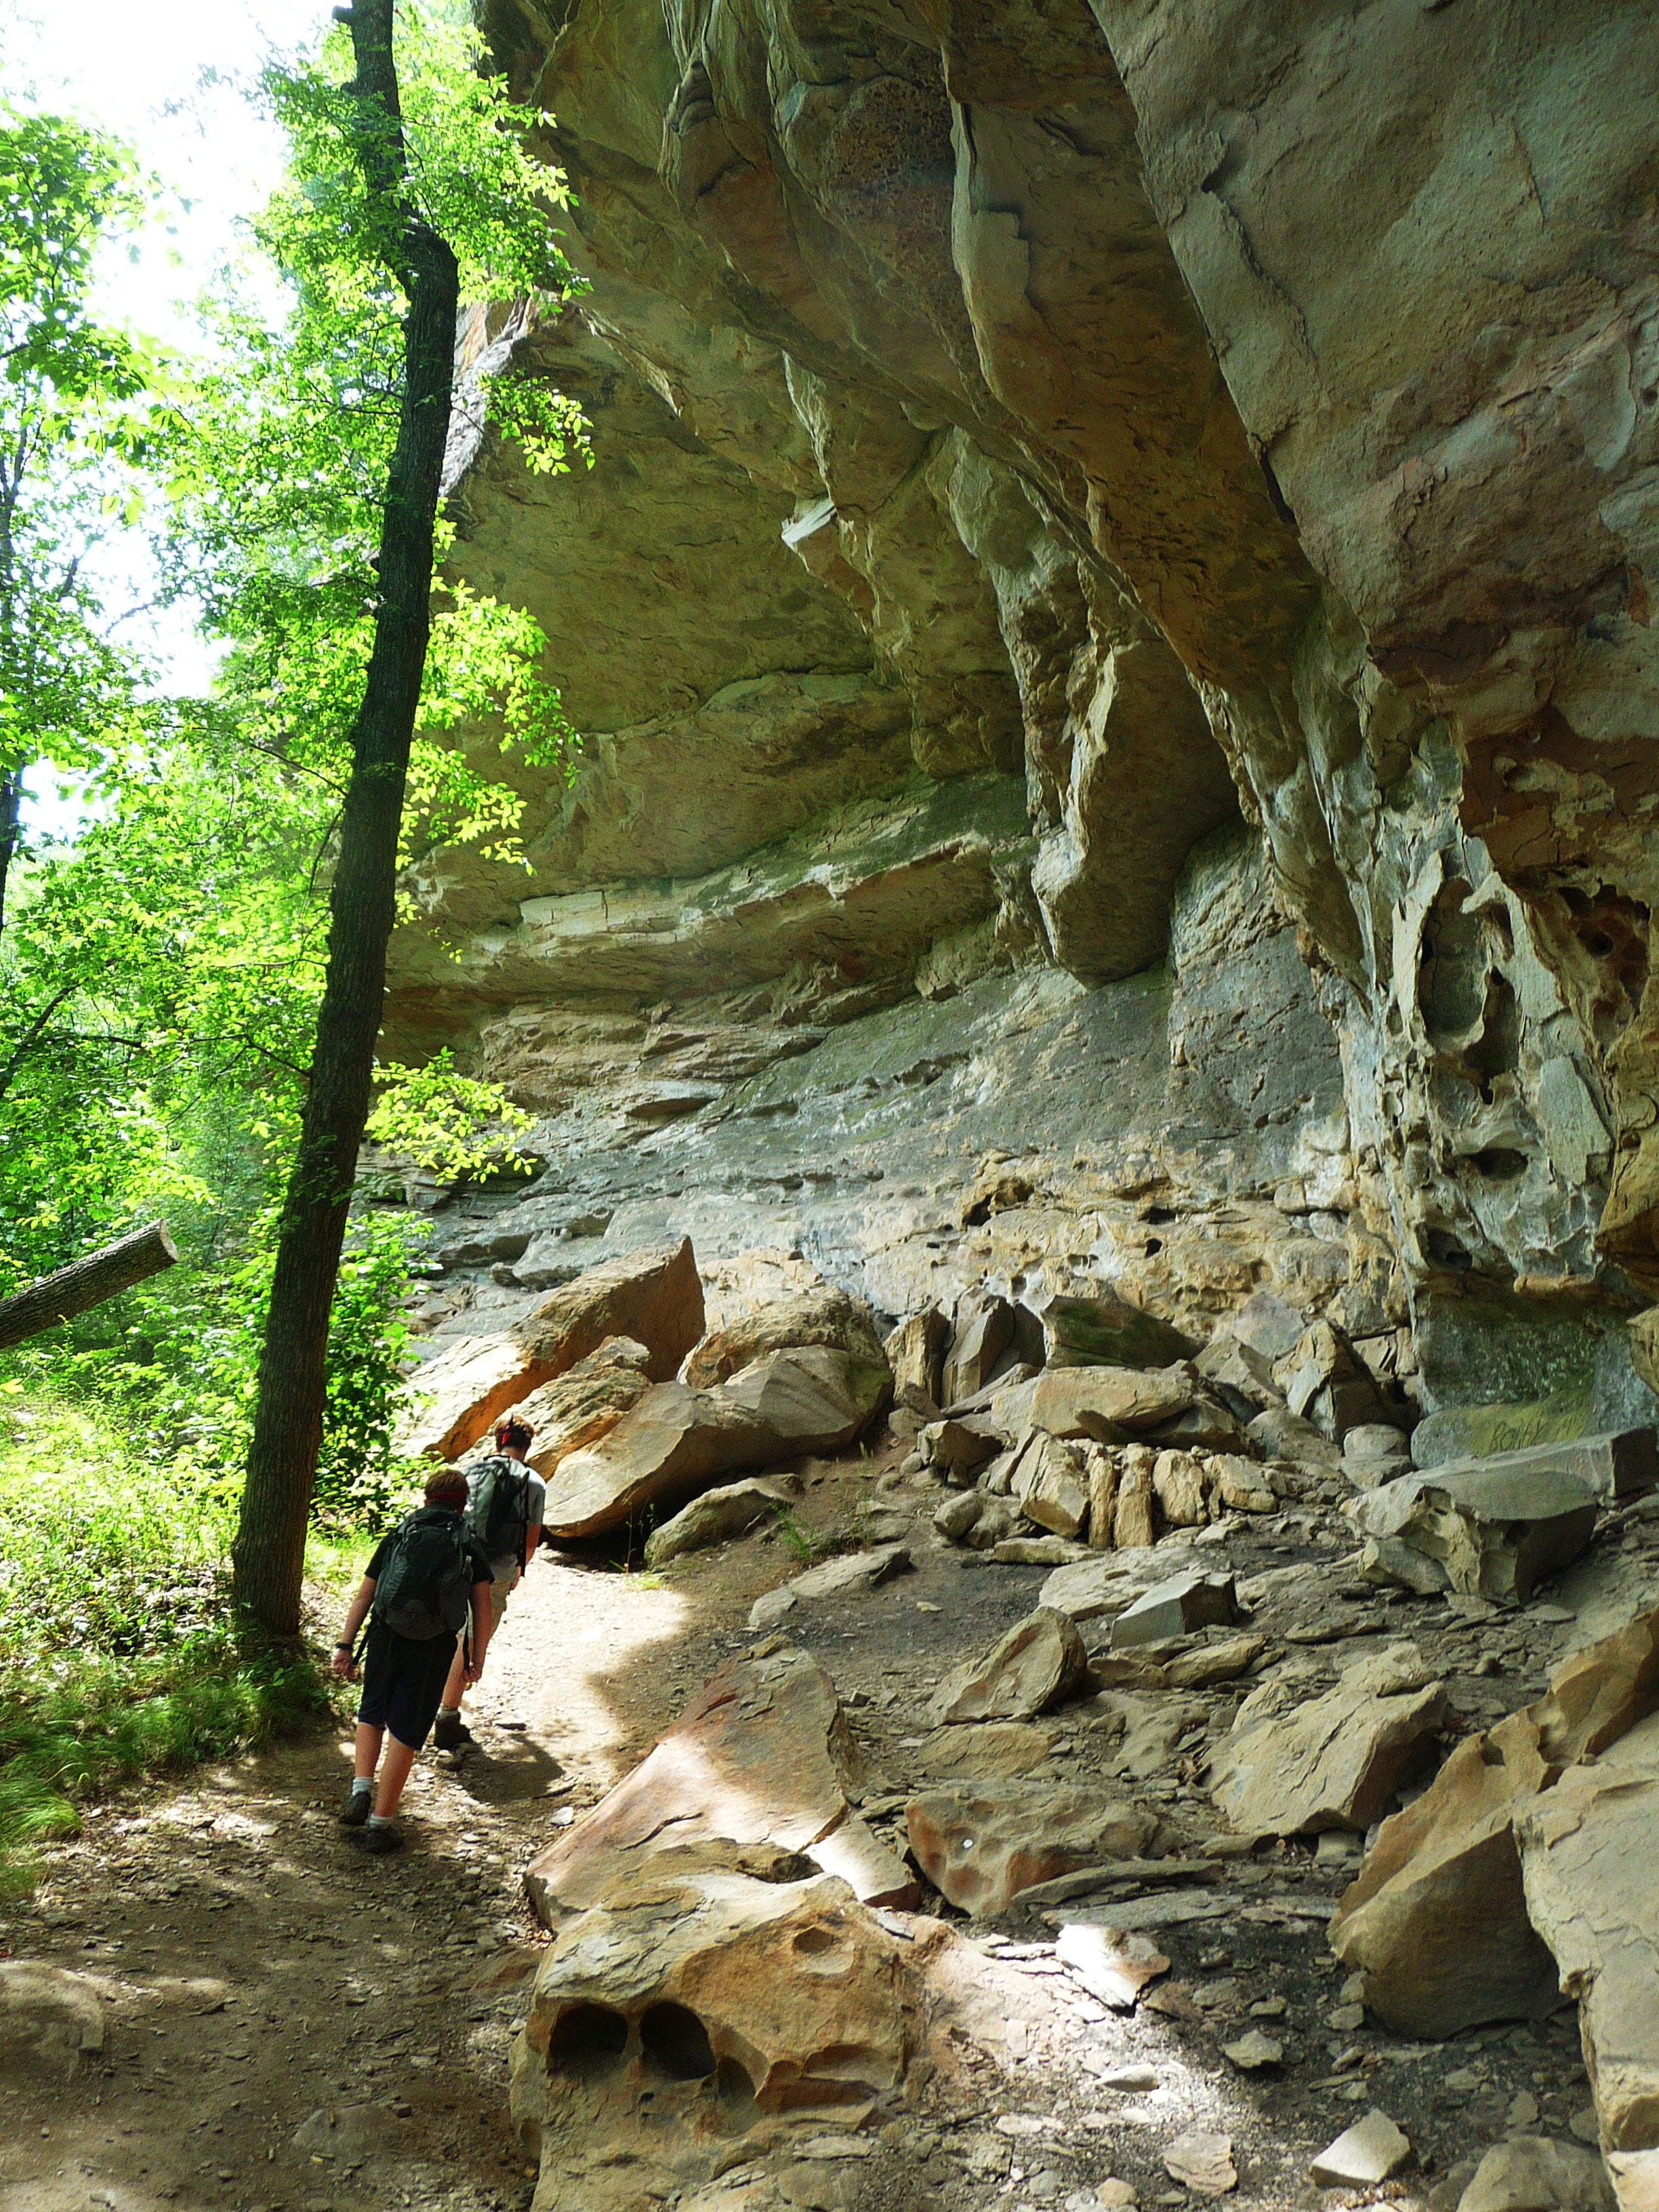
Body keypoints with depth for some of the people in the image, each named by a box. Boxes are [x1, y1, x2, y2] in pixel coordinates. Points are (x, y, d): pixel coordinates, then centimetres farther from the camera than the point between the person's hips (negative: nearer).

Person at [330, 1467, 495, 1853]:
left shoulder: (397, 1537, 13)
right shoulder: (470, 1546, 8)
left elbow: (363, 1596, 9)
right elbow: (483, 1611, 3)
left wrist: (345, 1646, 11)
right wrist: (476, 1661, 12)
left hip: (386, 1638, 2)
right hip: (435, 1649, -2)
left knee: (371, 1715, 25)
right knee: (406, 1734, 7)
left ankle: (361, 1793, 9)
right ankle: (380, 1824, 11)